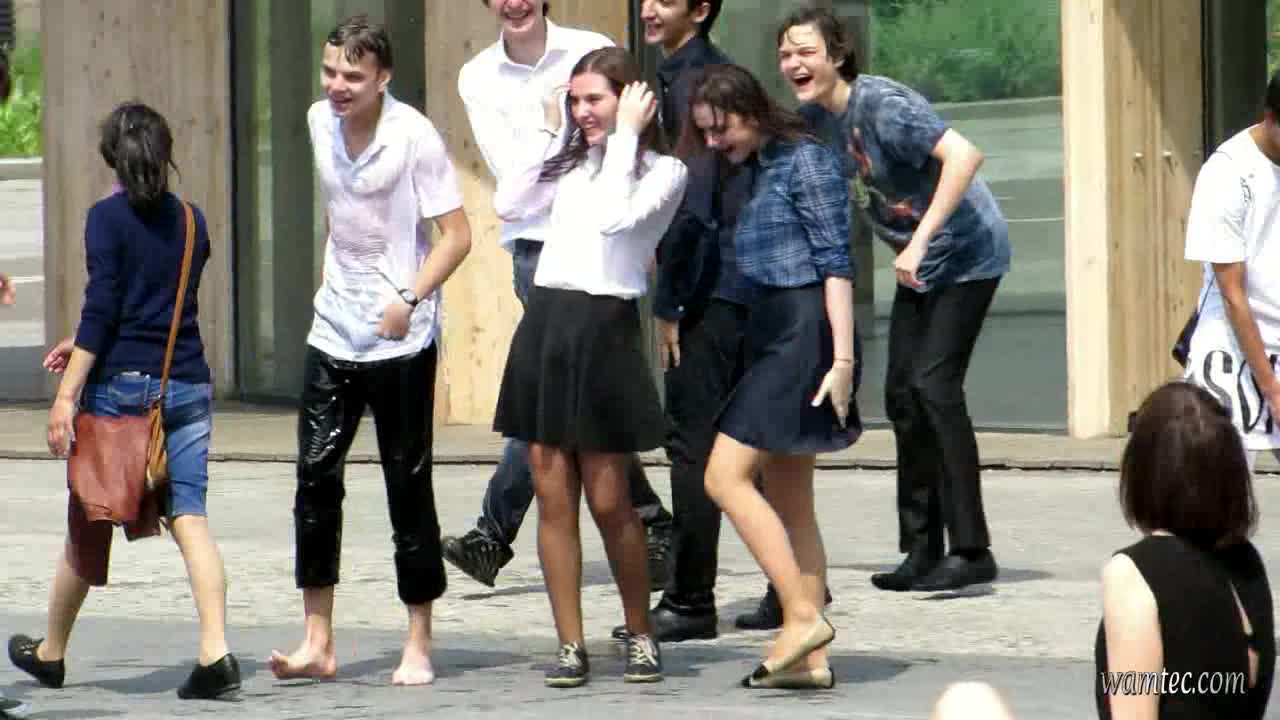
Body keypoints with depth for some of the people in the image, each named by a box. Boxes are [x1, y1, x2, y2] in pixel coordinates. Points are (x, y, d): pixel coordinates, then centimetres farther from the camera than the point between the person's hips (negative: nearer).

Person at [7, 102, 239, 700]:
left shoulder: (108, 218, -6)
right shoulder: (192, 221, 10)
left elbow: (101, 310, -13)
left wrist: (66, 393, -13)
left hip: (120, 384, -4)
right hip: (187, 387, 4)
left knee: (89, 524, 9)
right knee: (189, 517, -3)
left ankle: (51, 652, 26)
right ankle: (215, 651, -20)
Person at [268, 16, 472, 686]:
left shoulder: (414, 136, -14)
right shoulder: (320, 121, 3)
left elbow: (456, 234, -13)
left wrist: (410, 299, -23)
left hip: (401, 338, -5)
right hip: (335, 329, 5)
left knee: (408, 485, 1)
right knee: (315, 476, -1)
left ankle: (419, 646, 12)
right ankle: (317, 643, 4)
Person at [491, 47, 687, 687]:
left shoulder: (662, 170, 0)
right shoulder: (572, 163, 17)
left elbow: (614, 218, -17)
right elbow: (509, 205, 7)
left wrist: (624, 136, -11)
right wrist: (548, 131, 9)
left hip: (603, 328, -5)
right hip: (544, 322, 5)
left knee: (607, 501, -2)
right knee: (553, 497, 3)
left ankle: (640, 636, 15)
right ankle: (570, 647, 6)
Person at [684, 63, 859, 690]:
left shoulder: (806, 159, -10)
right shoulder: (758, 168, 16)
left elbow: (835, 261, -15)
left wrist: (843, 357, -19)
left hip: (803, 329, -10)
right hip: (769, 333, 10)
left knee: (725, 477, -13)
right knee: (788, 500, 8)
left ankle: (803, 615, -13)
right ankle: (810, 659, 9)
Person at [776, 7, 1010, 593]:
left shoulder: (882, 105, -25)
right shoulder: (812, 118, 0)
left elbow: (965, 155, -35)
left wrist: (919, 241, -37)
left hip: (966, 252, -9)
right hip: (917, 264, 9)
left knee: (934, 382, -18)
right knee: (903, 393, 6)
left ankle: (971, 550, -16)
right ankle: (923, 551, 13)